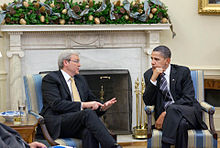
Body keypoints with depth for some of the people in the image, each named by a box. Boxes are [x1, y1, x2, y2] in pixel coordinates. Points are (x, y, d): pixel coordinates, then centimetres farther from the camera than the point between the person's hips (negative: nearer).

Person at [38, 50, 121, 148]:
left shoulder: (80, 79, 24)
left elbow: (92, 100, 26)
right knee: (88, 113, -32)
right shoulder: (50, 79, 1)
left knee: (89, 132, -32)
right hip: (57, 124, -5)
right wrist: (83, 105, -18)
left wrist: (102, 107, 1)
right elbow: (56, 104, -13)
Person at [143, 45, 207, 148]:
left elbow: (188, 99, -11)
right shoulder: (149, 74, 5)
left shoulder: (183, 72, -2)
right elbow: (148, 102, -2)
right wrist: (153, 79, -15)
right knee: (181, 124, -35)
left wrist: (166, 113, -20)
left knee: (172, 109, -36)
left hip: (188, 111, -1)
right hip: (166, 113, 1)